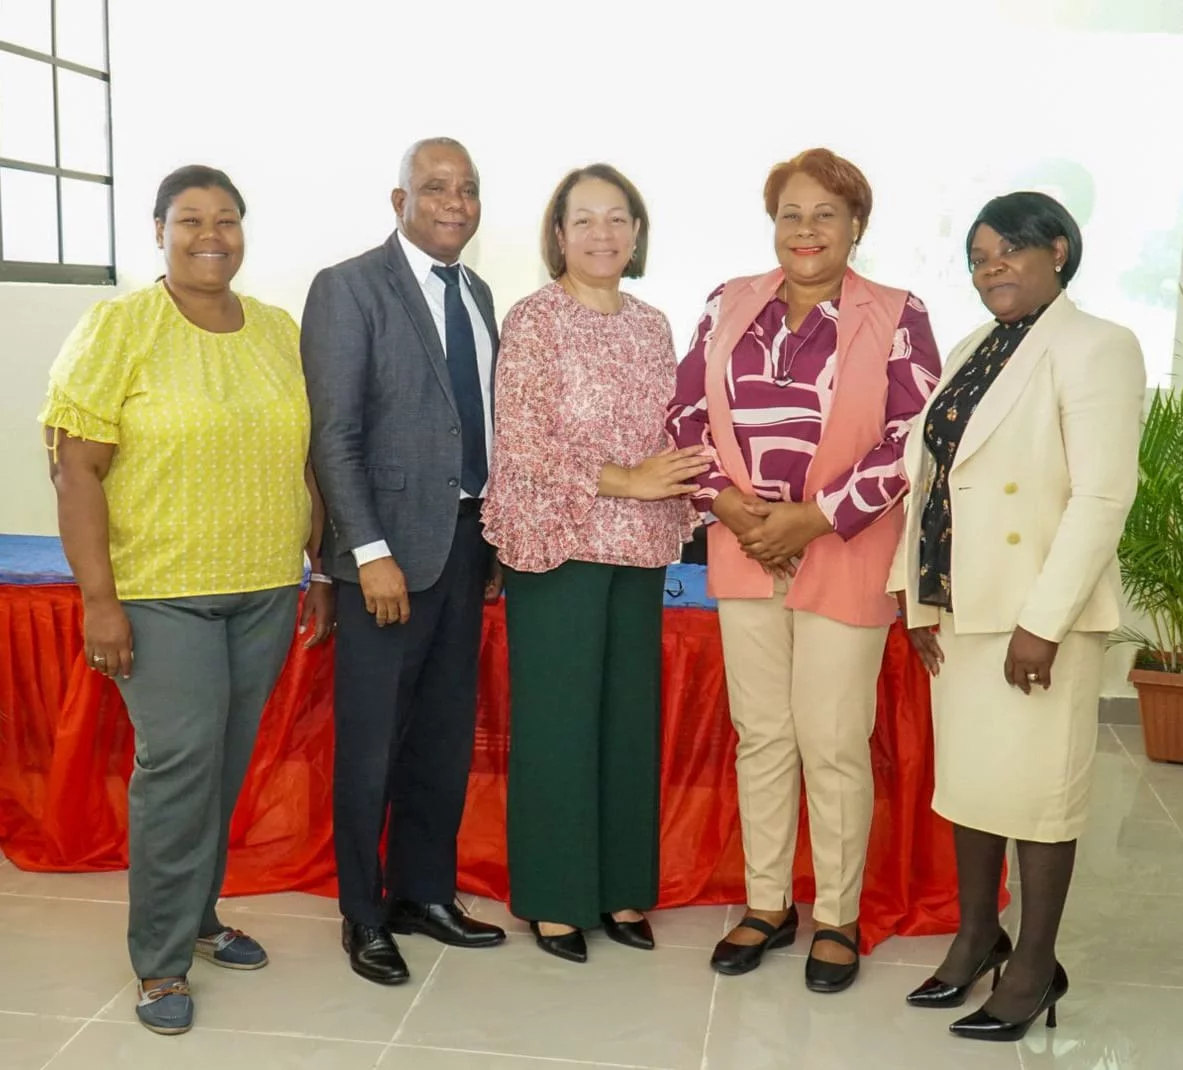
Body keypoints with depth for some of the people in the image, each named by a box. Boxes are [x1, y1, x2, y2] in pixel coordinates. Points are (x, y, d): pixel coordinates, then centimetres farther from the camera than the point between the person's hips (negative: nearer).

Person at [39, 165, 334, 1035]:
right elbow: (76, 469, -10)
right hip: (161, 592, -4)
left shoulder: (280, 330, 7)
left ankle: (198, 916, 32)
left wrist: (321, 570, 12)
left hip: (267, 589, 5)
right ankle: (161, 961, 13)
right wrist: (99, 599, -14)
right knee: (179, 763, -5)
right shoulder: (118, 327, -6)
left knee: (227, 765, 12)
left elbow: (305, 460, 13)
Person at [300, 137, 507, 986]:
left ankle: (424, 892, 30)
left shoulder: (477, 293, 13)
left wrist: (496, 533, 8)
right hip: (392, 544, -6)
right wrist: (372, 552, -18)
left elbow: (482, 417, 13)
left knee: (446, 735, 14)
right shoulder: (349, 288, -7)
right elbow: (334, 434, -13)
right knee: (372, 743, 5)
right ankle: (365, 916, 22)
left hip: (466, 536, 6)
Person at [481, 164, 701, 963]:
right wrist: (625, 481, -17)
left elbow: (670, 437, 15)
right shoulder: (534, 320, -6)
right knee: (558, 722, 2)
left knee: (631, 717, 10)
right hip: (557, 545, -5)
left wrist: (679, 488, -6)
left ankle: (622, 889, 24)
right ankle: (554, 899, 16)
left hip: (640, 547, 6)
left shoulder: (653, 325, 11)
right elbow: (521, 445, -13)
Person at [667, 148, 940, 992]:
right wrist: (733, 508, -8)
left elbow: (913, 441, -9)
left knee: (834, 745, 3)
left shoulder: (897, 319, -4)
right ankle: (767, 906, 27)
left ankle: (838, 920, 22)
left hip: (845, 560, -3)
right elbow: (688, 415, 6)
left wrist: (814, 518, -14)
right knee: (760, 734, 12)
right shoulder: (730, 306, 6)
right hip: (744, 553, 4)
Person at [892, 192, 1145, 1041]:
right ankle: (976, 936, 29)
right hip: (961, 604, 7)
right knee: (967, 775, 14)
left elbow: (1103, 495, -17)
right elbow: (929, 476, 11)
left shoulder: (1095, 346, -9)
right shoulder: (971, 352, 13)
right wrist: (919, 595, 5)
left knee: (1035, 783, 2)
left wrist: (1044, 620, -21)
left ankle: (1035, 965, 17)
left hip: (1037, 610, -7)